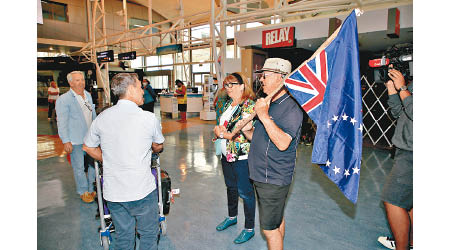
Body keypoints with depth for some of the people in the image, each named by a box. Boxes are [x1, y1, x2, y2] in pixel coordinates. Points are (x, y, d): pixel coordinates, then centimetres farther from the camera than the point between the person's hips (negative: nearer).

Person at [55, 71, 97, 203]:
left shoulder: (88, 95, 10)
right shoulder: (63, 99, -9)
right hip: (76, 141, -6)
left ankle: (91, 189, 30)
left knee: (93, 164, 13)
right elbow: (62, 122, -11)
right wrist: (66, 141, -15)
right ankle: (83, 192, 22)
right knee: (79, 167, 5)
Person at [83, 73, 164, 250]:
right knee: (148, 235, 16)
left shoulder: (102, 117, -1)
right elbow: (158, 147, 5)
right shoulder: (149, 118, -12)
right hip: (142, 190, -4)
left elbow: (88, 148, 13)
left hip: (113, 192, 4)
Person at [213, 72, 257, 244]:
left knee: (245, 192, 5)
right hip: (226, 154, 8)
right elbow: (221, 126, 18)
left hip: (242, 157, -8)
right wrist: (218, 130, -5)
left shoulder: (249, 106, -17)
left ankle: (249, 228, 25)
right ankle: (232, 217, 46)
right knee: (231, 187, 23)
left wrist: (223, 134, -16)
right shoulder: (228, 104, 9)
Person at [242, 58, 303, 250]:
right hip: (262, 175, 9)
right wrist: (247, 131, 1)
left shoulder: (291, 107, -18)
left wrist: (264, 116, -31)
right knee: (277, 220, 24)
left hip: (274, 179, -9)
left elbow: (283, 143, -30)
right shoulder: (268, 104, 13)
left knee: (270, 228, 4)